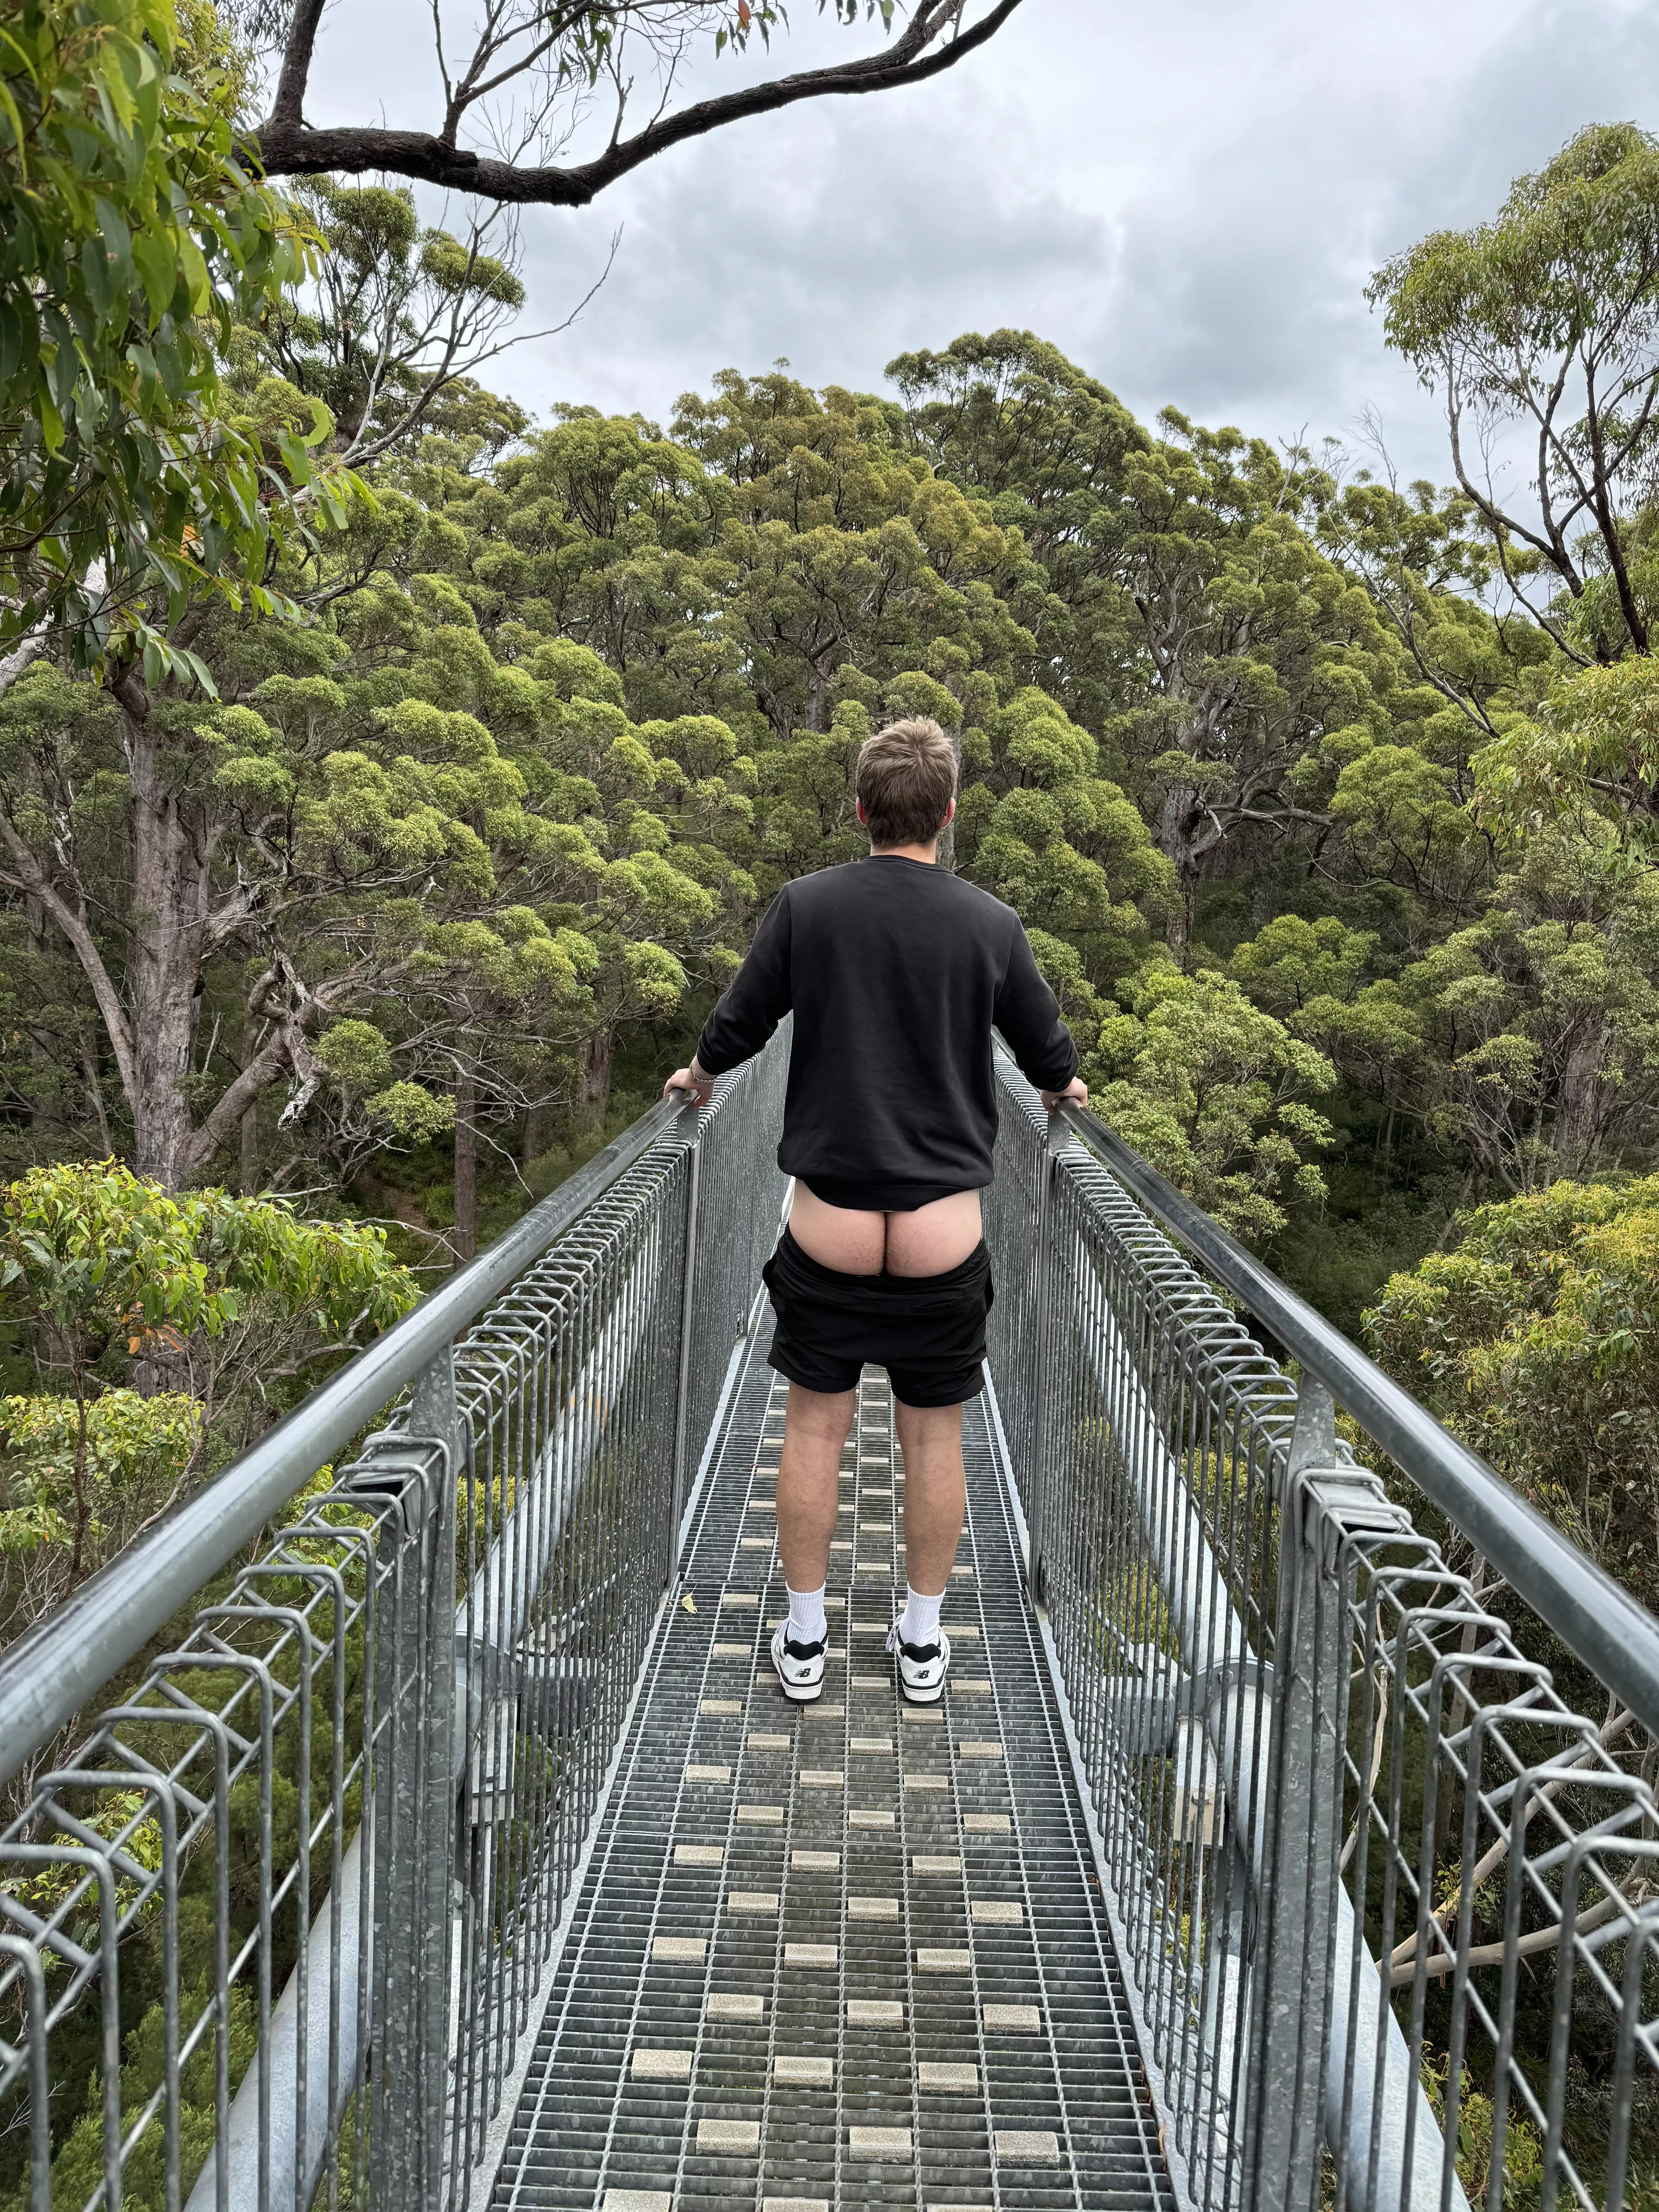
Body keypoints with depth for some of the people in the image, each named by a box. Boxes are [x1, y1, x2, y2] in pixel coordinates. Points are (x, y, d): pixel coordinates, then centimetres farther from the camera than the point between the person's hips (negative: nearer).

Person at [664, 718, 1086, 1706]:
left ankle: (804, 1641, 25)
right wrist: (1065, 1085, 35)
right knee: (934, 1437, 13)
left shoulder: (805, 905, -3)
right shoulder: (993, 925, -1)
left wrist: (700, 1076, 29)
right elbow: (1049, 1053, 12)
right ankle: (923, 1642, 27)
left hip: (830, 1231, 0)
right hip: (944, 1235, 0)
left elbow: (738, 1026, 7)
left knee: (816, 1427, 13)